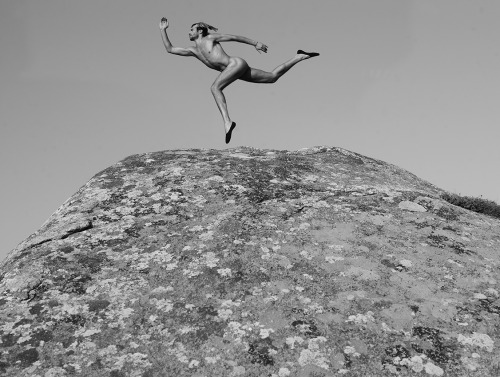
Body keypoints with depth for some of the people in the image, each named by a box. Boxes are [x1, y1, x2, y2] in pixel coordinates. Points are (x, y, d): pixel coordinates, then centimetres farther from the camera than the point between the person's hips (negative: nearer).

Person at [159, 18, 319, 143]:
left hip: (236, 63, -8)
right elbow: (170, 49, 23)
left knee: (215, 87, -27)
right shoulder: (193, 50, 21)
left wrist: (255, 43, 2)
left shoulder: (210, 38, 2)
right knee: (273, 76, 14)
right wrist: (163, 30, 19)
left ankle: (227, 122, -40)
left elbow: (234, 37, 4)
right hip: (236, 69, 8)